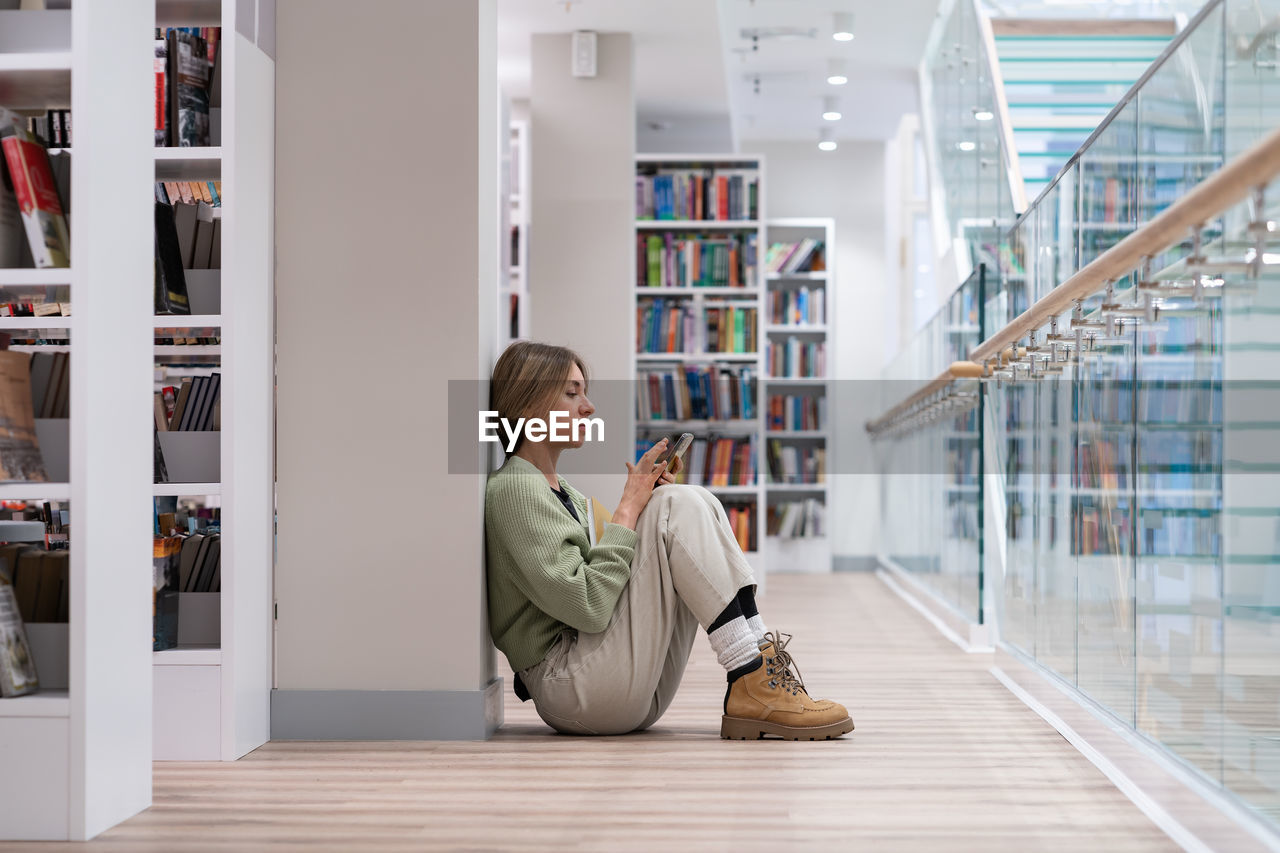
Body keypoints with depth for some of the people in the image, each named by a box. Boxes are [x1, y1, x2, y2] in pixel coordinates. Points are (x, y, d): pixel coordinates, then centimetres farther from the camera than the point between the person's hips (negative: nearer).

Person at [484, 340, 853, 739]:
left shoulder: (566, 494, 24)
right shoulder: (513, 488, -8)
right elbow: (586, 607, -19)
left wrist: (644, 502, 6)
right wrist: (629, 508, -10)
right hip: (568, 688, -9)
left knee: (699, 502, 1)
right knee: (676, 505, -15)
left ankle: (763, 665, -13)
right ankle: (752, 685, -22)